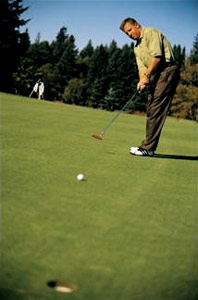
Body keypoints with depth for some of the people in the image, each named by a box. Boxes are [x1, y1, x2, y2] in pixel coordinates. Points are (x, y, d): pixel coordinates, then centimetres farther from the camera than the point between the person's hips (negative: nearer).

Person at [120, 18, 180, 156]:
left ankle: (148, 148, -13)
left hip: (167, 71, -10)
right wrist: (142, 80, -10)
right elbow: (142, 66, 10)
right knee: (151, 110, 9)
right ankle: (149, 145, 15)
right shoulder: (137, 47, 23)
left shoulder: (151, 32, -3)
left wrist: (147, 74, -16)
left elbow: (157, 56, -15)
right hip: (156, 75, 10)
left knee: (156, 110, -13)